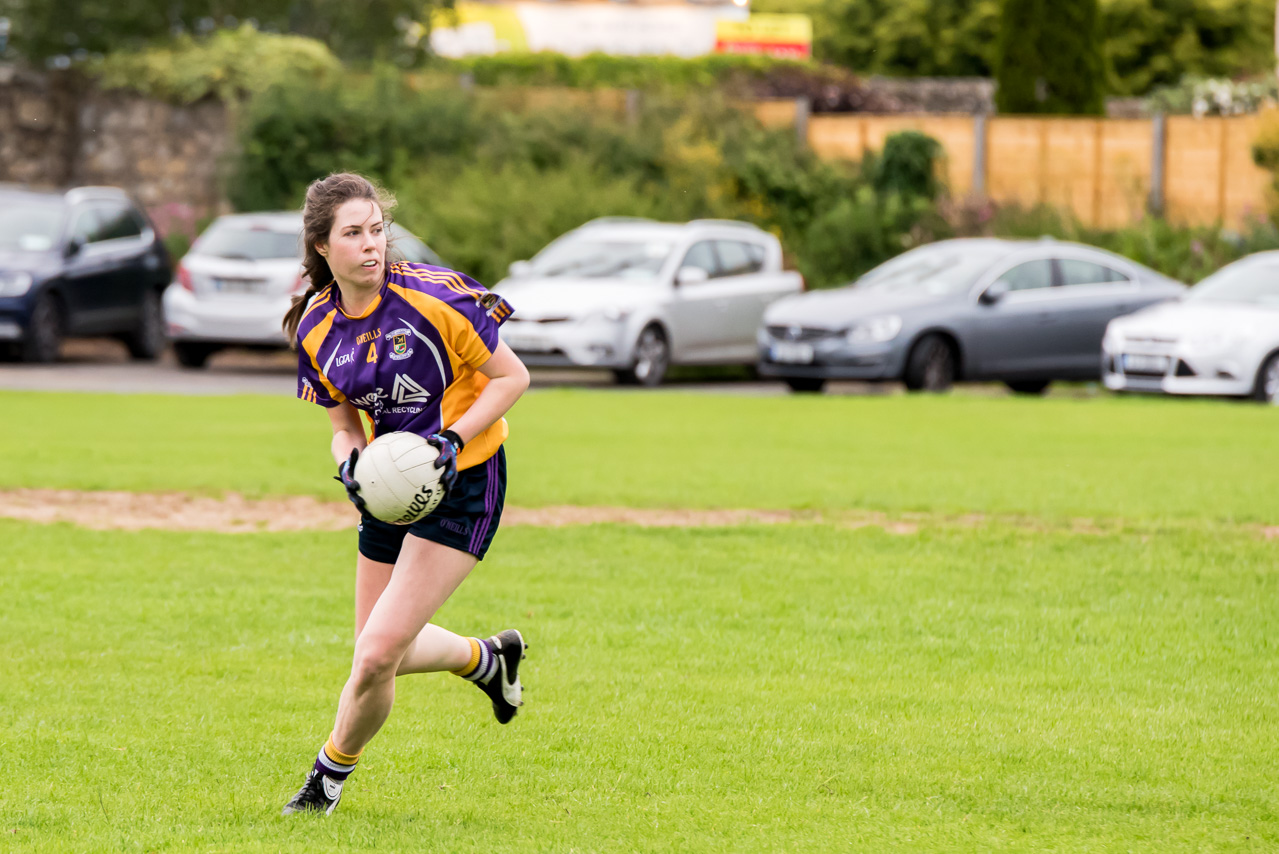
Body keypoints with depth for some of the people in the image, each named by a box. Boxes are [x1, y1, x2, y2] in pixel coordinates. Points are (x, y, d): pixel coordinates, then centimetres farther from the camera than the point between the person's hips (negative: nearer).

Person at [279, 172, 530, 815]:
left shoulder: (433, 296, -19)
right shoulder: (317, 327, -3)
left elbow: (512, 377, -11)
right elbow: (345, 425, 8)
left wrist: (453, 437, -23)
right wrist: (350, 464, -15)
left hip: (463, 481, -6)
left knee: (377, 654, -14)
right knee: (383, 651, 14)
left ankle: (331, 773, 12)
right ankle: (488, 658, 45)